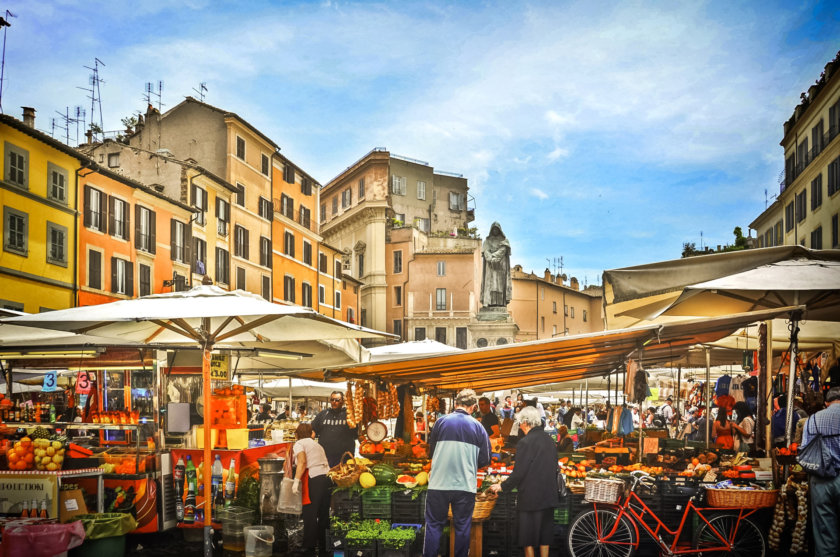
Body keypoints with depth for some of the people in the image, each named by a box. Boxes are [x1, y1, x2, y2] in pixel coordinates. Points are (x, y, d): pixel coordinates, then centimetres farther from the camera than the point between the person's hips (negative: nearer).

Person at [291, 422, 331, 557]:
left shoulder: (299, 444, 6)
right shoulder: (317, 445, 29)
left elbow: (302, 462, -11)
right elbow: (324, 463, 17)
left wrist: (296, 480, -14)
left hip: (314, 479, -7)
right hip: (327, 478, 7)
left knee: (310, 515, -3)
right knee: (324, 514, 12)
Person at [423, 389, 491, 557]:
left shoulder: (441, 422, 0)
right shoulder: (478, 427, 0)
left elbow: (431, 452, 10)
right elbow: (485, 460, 3)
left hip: (439, 484, 0)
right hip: (466, 485, 0)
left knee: (434, 525, 9)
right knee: (462, 527, 10)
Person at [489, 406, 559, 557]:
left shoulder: (525, 443, -17)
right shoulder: (549, 440, 6)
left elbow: (519, 473, -16)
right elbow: (554, 468, 13)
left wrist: (502, 486, -3)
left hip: (530, 497, -7)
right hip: (548, 497, 7)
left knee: (528, 539, 4)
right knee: (545, 535, 16)